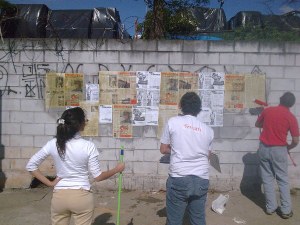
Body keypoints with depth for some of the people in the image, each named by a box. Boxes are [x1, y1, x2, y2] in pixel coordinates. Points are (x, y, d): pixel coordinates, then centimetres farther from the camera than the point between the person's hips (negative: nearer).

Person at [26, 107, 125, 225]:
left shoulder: (53, 144, -7)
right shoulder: (88, 146, -16)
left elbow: (30, 165, -1)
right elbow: (98, 176, -10)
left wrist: (49, 183, 2)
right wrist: (117, 169, 4)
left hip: (59, 196, 3)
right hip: (82, 197, -3)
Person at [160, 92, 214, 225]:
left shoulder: (172, 122, -2)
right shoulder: (208, 130, 6)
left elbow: (163, 149, 4)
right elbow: (207, 155, 14)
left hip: (179, 179, -3)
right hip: (201, 180, 4)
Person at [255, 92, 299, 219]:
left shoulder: (267, 110, -1)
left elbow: (257, 124, 16)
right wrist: (288, 148, 14)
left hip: (264, 148, 3)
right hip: (279, 150, -2)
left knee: (267, 179, 11)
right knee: (283, 180, 10)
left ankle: (270, 207, 18)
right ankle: (286, 210, 16)